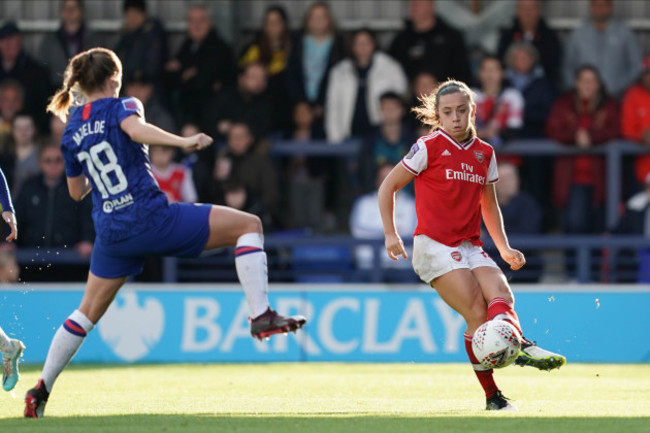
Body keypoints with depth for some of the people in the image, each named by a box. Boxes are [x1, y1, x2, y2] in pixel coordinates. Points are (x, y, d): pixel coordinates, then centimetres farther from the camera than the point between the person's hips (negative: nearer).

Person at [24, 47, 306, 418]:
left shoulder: (71, 133, 13)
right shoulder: (121, 107, -2)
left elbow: (77, 191, 22)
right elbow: (135, 129, -27)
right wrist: (181, 142, -38)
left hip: (111, 232, 6)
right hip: (150, 217, -6)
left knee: (89, 311, 20)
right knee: (249, 225, -1)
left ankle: (41, 389, 16)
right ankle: (261, 315, -15)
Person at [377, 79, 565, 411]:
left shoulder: (484, 153, 14)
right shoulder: (429, 147, -1)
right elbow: (388, 187, 5)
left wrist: (504, 248, 16)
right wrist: (391, 234, -3)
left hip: (469, 246, 5)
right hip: (434, 245, -5)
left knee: (500, 293, -25)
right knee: (477, 314, -21)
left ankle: (516, 343, -51)